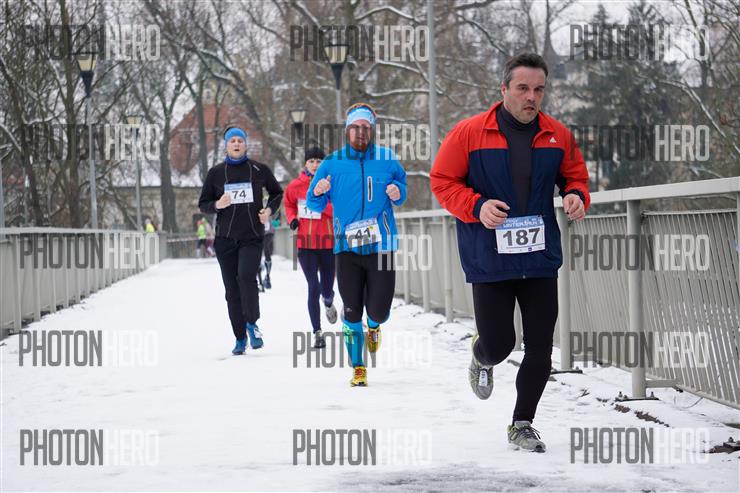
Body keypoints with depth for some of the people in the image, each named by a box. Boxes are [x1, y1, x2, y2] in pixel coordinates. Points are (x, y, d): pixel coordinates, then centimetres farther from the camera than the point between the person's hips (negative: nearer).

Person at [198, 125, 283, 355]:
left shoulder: (259, 170, 4)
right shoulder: (216, 173, 6)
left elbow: (277, 192, 19)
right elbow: (203, 204, 10)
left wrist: (269, 209, 0)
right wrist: (217, 205, -11)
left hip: (252, 237, -2)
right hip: (225, 239, 2)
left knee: (246, 276, -25)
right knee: (232, 290, 3)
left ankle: (252, 323, -6)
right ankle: (240, 338, 12)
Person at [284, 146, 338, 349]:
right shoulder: (295, 186, -1)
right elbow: (289, 204, 18)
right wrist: (292, 219, -1)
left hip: (328, 242, 0)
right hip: (305, 243, 0)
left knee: (327, 290, 6)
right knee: (314, 287, -9)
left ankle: (329, 304, 46)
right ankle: (317, 332, 0)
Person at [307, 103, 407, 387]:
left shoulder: (387, 160, 2)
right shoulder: (332, 164, 3)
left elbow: (401, 186, 16)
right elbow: (314, 205, 8)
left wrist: (397, 193, -8)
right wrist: (318, 194, -15)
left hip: (381, 247, 0)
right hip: (347, 248, 0)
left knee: (378, 310, -6)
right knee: (352, 312, 1)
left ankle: (374, 326, 32)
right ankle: (358, 368, 16)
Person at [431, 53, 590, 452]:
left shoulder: (558, 136, 3)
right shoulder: (469, 133, -7)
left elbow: (575, 176, 16)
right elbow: (442, 181, -2)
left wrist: (577, 196, -7)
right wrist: (477, 207, -18)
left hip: (540, 259, 3)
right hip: (490, 260, -3)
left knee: (540, 347, 3)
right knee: (498, 344, -1)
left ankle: (523, 423, 21)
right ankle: (482, 360, 39)